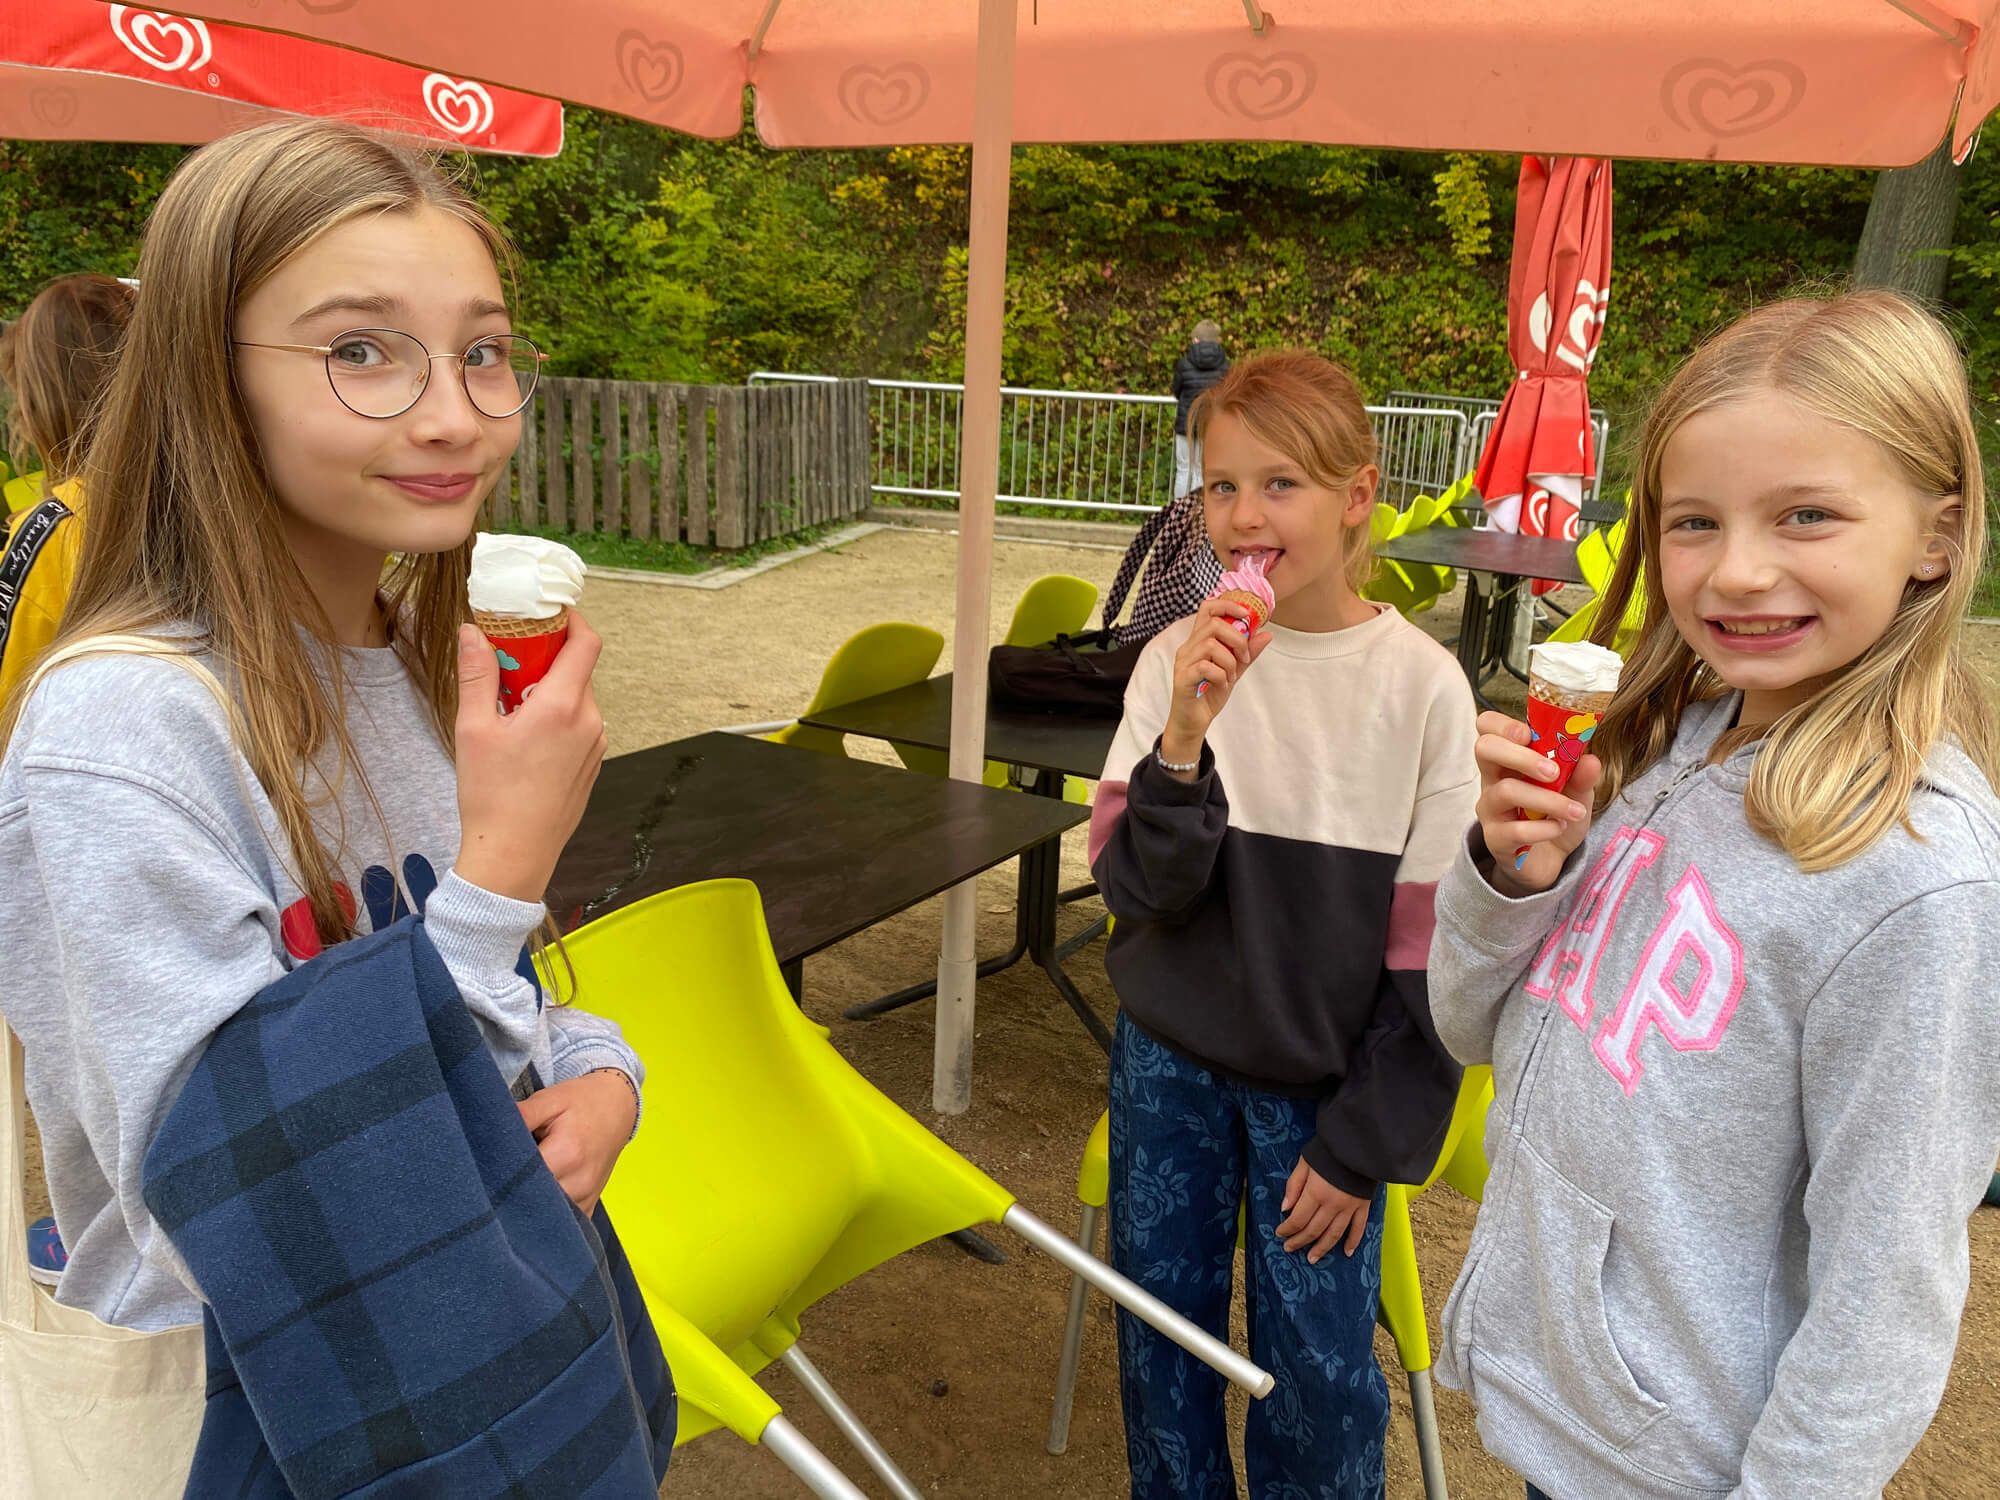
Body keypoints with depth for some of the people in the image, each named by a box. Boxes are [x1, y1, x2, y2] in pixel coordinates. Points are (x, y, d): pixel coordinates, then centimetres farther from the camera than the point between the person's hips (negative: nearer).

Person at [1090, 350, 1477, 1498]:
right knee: (1162, 1319, 16)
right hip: (1171, 1059, 2)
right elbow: (1135, 887, -12)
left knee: (1320, 1362, 6)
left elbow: (1430, 945, -8)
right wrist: (1183, 741, -29)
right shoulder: (1180, 662, -9)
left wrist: (1364, 1143, -6)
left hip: (1325, 1081, -1)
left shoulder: (1423, 686, -13)